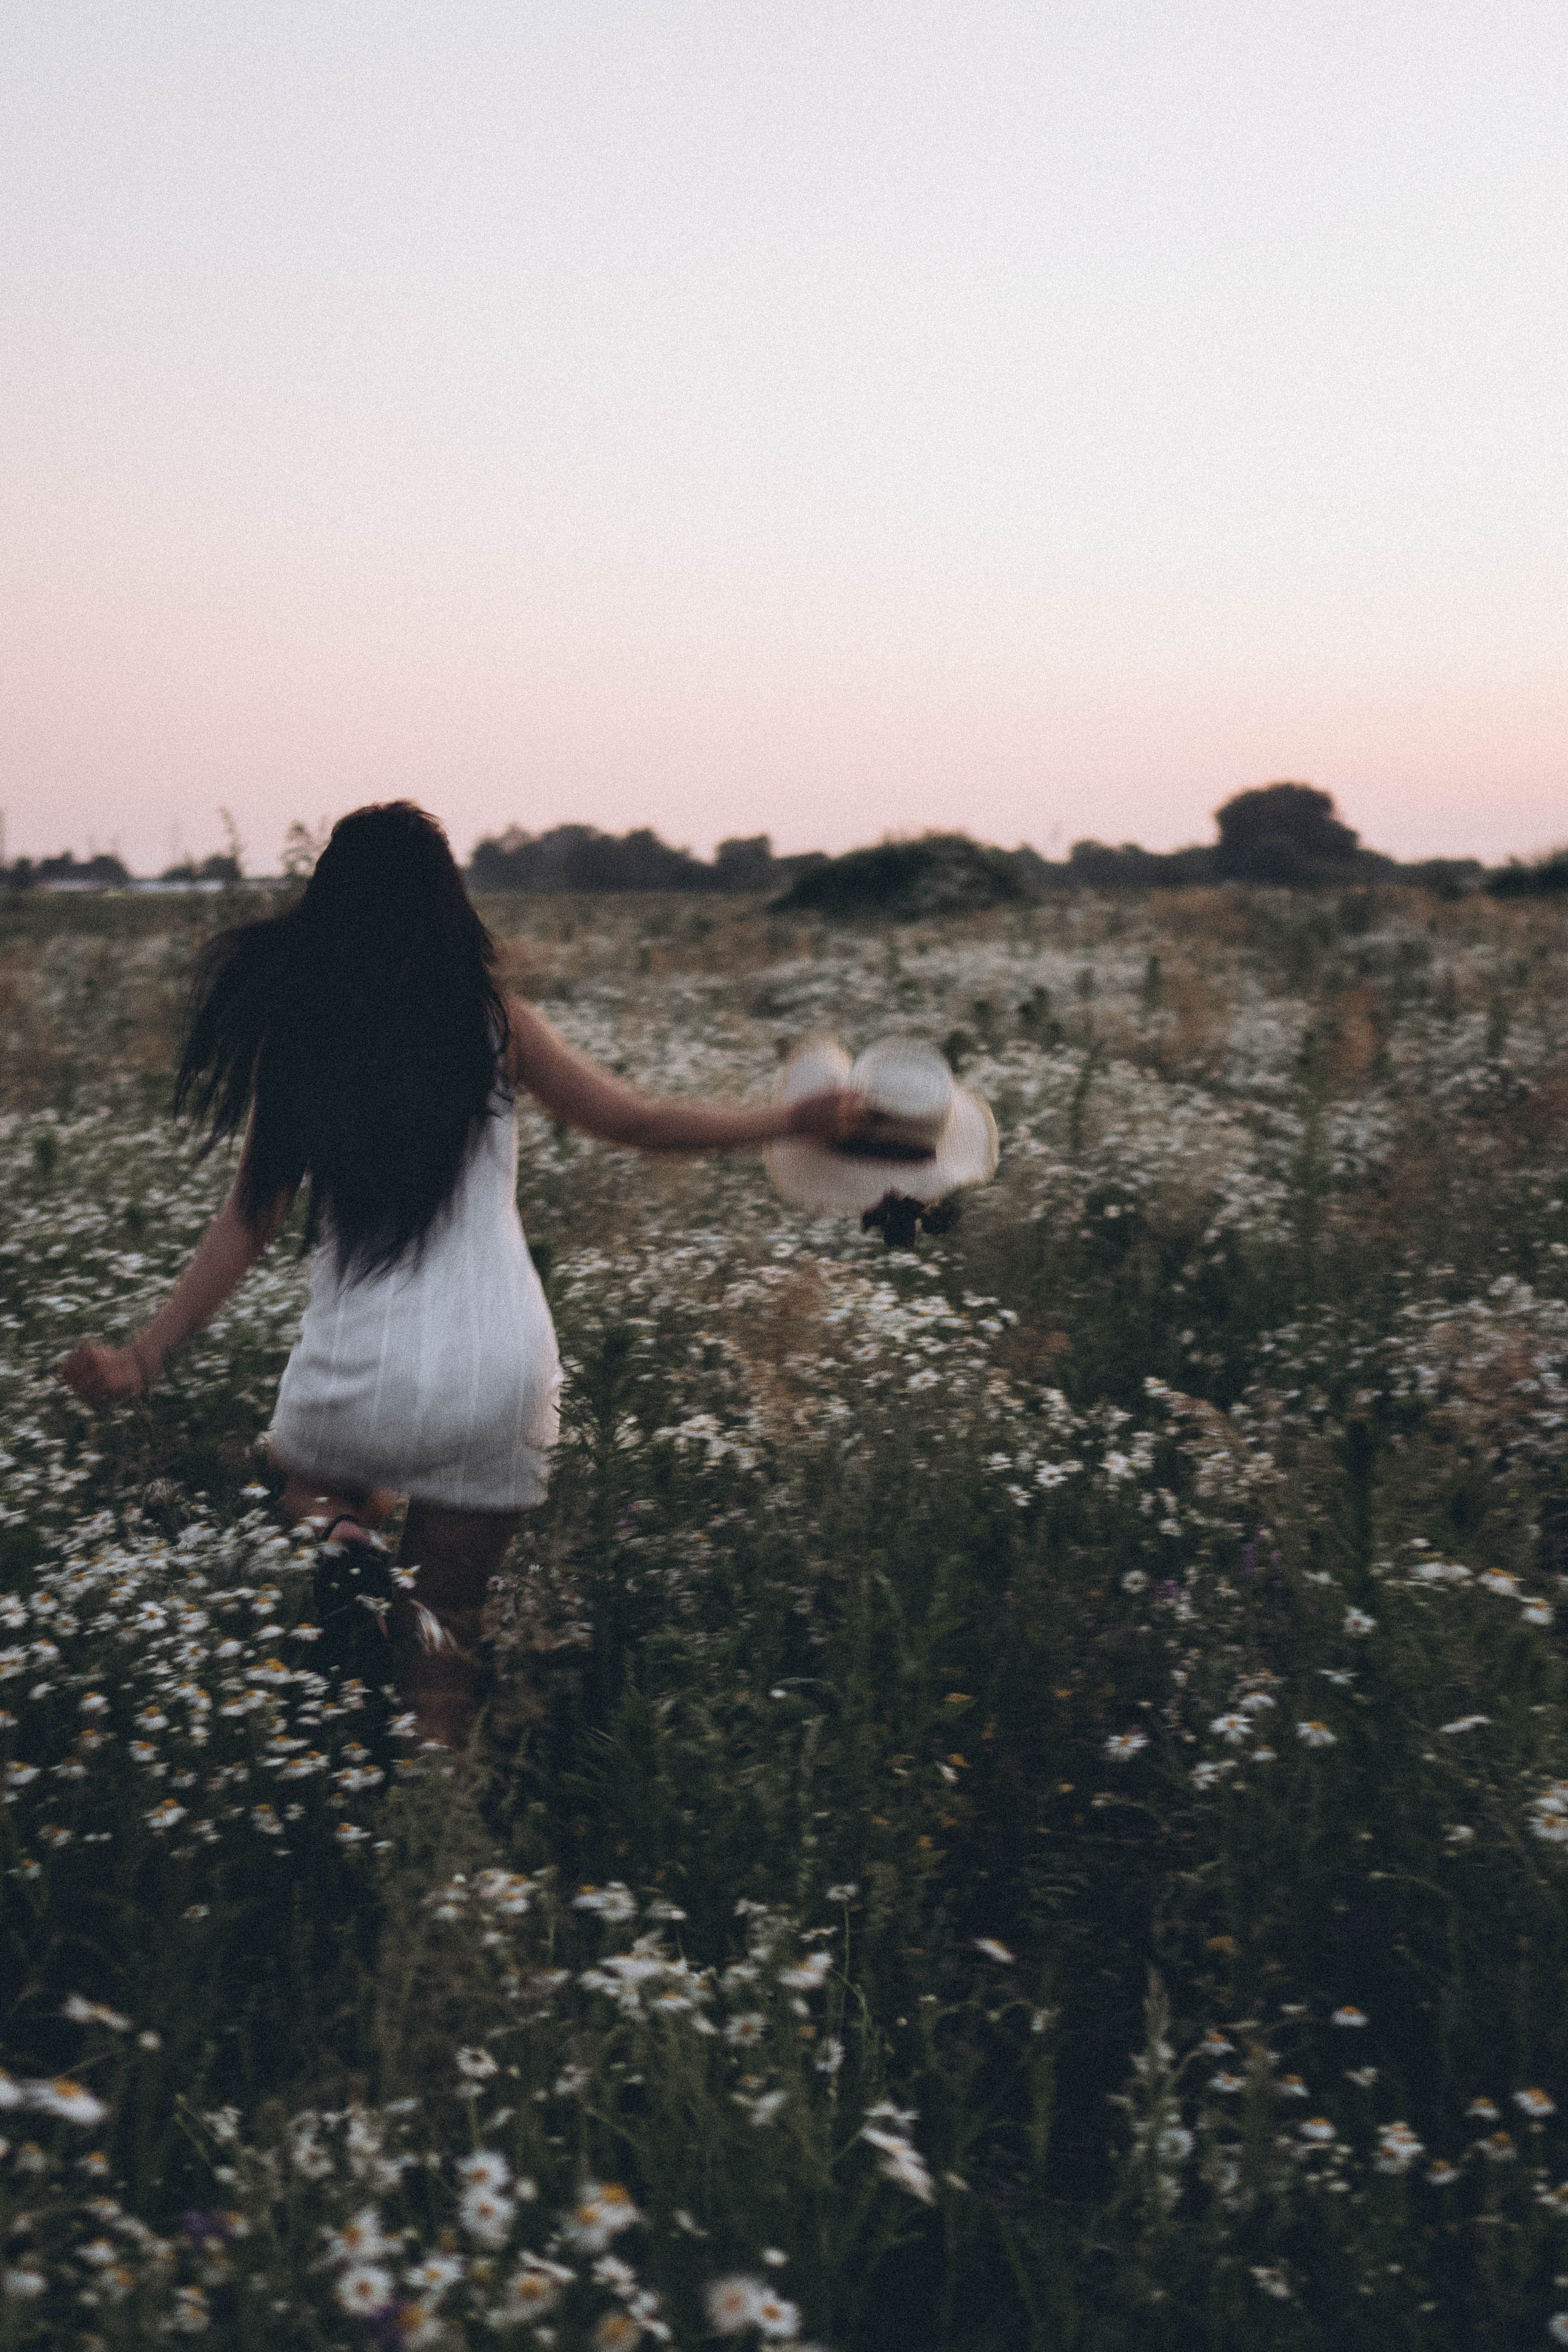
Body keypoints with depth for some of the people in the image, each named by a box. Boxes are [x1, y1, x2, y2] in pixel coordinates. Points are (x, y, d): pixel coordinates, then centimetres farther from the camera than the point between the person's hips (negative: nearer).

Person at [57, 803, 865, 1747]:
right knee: (447, 1629, 17)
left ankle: (349, 1546, 2)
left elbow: (249, 1221, -1)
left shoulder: (290, 1037, -1)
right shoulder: (493, 1022, -3)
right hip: (497, 1378, 0)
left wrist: (145, 1356, 6)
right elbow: (639, 1120, 3)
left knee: (314, 1482, 34)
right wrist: (799, 1118, 12)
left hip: (356, 1378, 0)